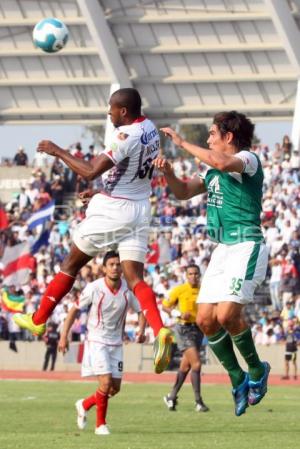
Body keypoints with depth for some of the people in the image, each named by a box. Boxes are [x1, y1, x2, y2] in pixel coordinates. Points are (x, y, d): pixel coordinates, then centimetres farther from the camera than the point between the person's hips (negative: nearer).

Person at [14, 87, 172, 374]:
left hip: (112, 209, -7)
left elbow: (90, 172, -23)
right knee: (135, 278, 0)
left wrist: (58, 152, -13)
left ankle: (38, 320, 23)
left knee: (72, 263, 10)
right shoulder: (150, 129, 6)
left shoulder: (126, 136, -21)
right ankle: (159, 331, -24)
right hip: (140, 210, 7)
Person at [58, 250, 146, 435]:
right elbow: (75, 309, -3)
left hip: (116, 343, 4)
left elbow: (141, 310, 7)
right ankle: (101, 424, 2)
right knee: (106, 383, -16)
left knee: (115, 388, 5)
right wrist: (64, 335, -7)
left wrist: (141, 331, -12)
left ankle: (84, 405, 31)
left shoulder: (128, 290, -6)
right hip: (96, 342, -4)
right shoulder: (94, 288, -14)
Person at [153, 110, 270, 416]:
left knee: (227, 315, -21)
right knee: (205, 319, 1)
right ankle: (238, 380, 12)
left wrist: (182, 143, -20)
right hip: (222, 250, 9)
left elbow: (220, 162, -29)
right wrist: (167, 171, 4)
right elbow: (184, 192, 24)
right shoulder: (215, 171, 19)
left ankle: (257, 370, 2)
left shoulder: (248, 160, -7)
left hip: (246, 247, -9)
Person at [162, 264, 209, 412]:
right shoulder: (179, 290, -4)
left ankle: (171, 397, 27)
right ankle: (198, 401, -13)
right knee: (196, 364, -16)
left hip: (198, 329, 5)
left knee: (185, 367, 11)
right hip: (184, 329, -5)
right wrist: (178, 314, -13)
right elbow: (165, 306, 2)